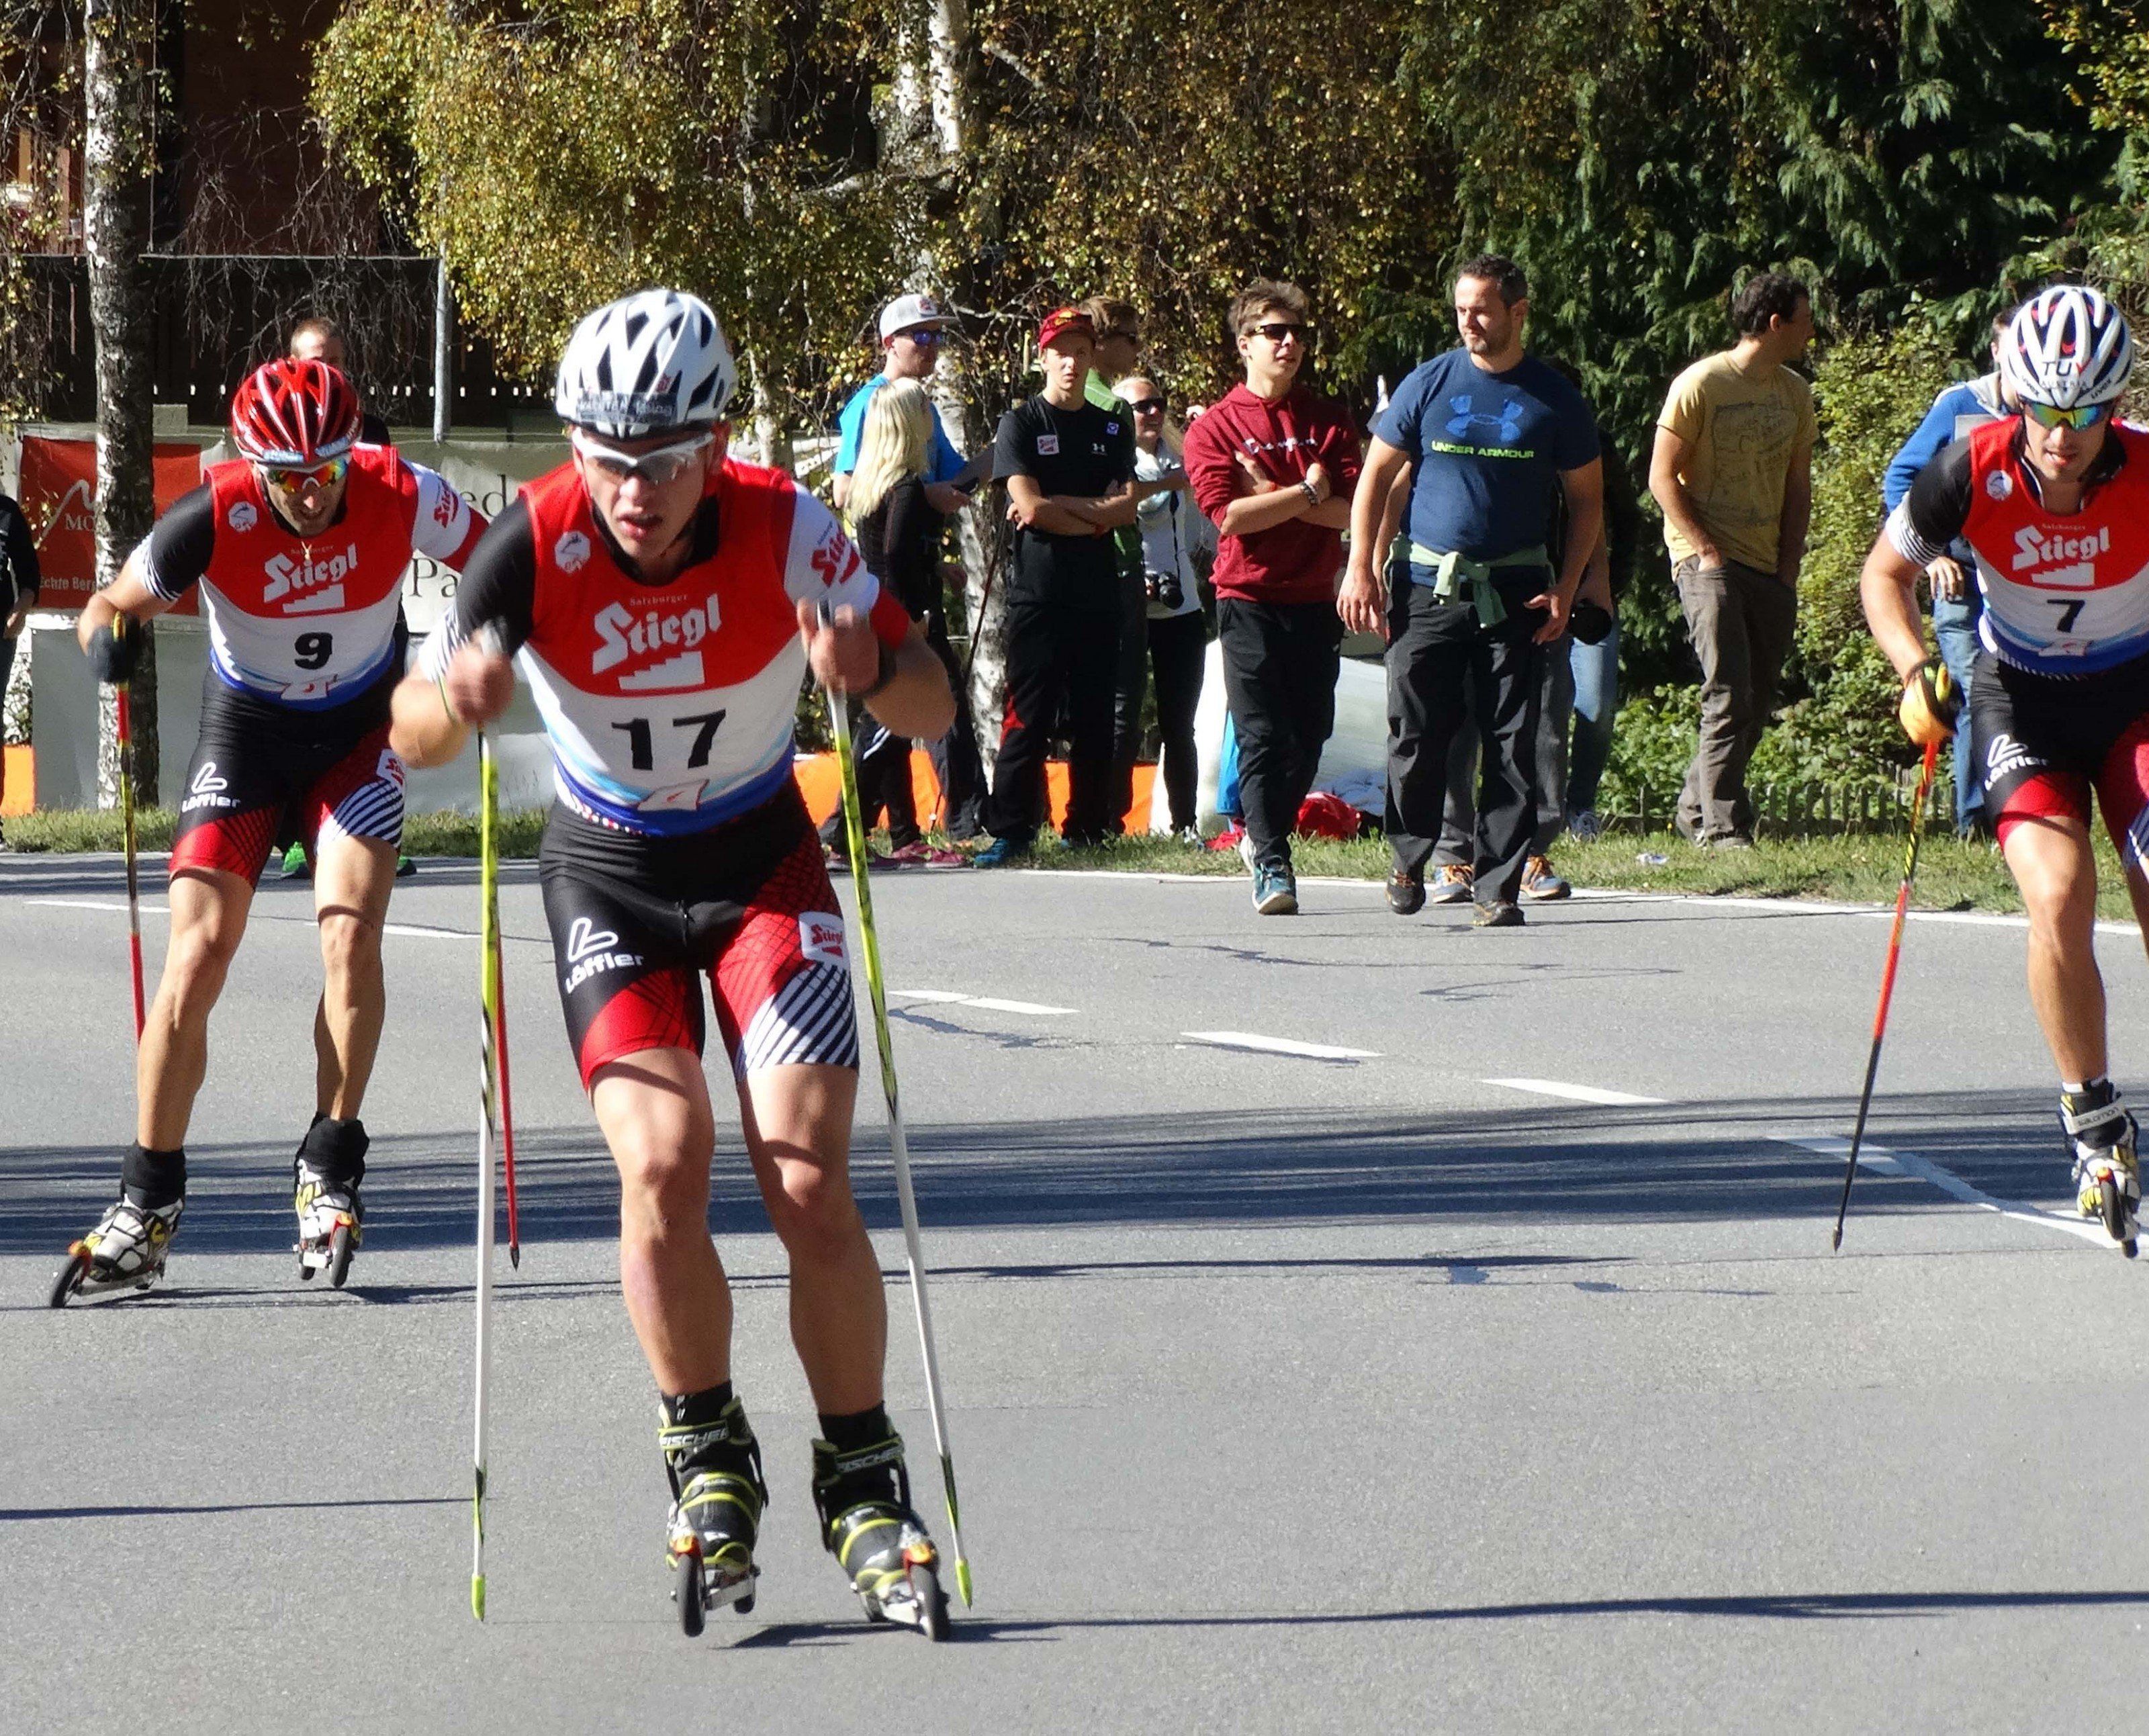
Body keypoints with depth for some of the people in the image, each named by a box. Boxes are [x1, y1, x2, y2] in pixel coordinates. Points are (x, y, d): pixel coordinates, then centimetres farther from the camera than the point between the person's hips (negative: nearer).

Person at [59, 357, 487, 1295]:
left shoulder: (401, 497, -21)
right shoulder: (215, 518, -24)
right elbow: (114, 604, -13)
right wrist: (109, 635, -36)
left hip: (359, 731, 1)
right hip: (244, 732, -1)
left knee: (350, 935, -18)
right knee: (198, 951, -10)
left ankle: (331, 1168, -2)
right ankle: (148, 1204, -3)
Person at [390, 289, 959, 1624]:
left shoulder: (783, 530, -22)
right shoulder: (541, 545, -23)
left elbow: (935, 711, -18)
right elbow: (413, 736, -22)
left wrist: (869, 670, -40)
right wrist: (457, 700, -45)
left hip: (765, 860, 0)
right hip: (608, 873, 0)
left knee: (809, 1184, -12)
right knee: (663, 1162, -19)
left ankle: (864, 1482, 5)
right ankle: (708, 1455, 2)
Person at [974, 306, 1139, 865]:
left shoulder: (1112, 430, 15)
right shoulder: (1021, 425, 2)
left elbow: (1126, 508, 2)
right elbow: (1030, 508, -10)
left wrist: (1059, 506, -9)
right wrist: (1095, 517, -5)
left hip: (1098, 593, 4)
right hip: (1038, 592, -4)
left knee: (1094, 718, 5)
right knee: (1029, 716, -8)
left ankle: (1088, 827, 10)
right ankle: (1009, 831, -8)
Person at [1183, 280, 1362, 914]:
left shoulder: (1329, 421, 9)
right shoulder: (1215, 427, 1)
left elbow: (1352, 508, -3)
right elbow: (1229, 514, -12)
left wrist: (1272, 499, -11)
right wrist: (1307, 494, -9)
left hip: (1315, 600, 3)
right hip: (1250, 598, -3)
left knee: (1309, 733, 8)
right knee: (1263, 736, -9)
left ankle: (1264, 833, 28)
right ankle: (1271, 863, -10)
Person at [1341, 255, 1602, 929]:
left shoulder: (1554, 400, 4)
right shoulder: (1427, 385, 3)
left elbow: (1586, 501, 10)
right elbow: (1376, 476, 8)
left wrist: (1565, 588, -2)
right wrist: (1361, 569, -1)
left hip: (1514, 593, 0)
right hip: (1430, 587, 0)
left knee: (1511, 744, -3)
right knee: (1416, 735, -2)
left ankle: (1498, 885, 1)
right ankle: (1409, 860, 20)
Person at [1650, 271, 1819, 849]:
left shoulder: (1795, 393, 12)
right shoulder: (1701, 385, -8)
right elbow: (1663, 476, -7)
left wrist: (1789, 564, 8)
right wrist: (1705, 549, -13)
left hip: (1769, 567, 6)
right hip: (1708, 558, -6)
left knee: (1758, 701, 6)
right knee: (1730, 694, -14)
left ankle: (1696, 805, 21)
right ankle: (1721, 823, -10)